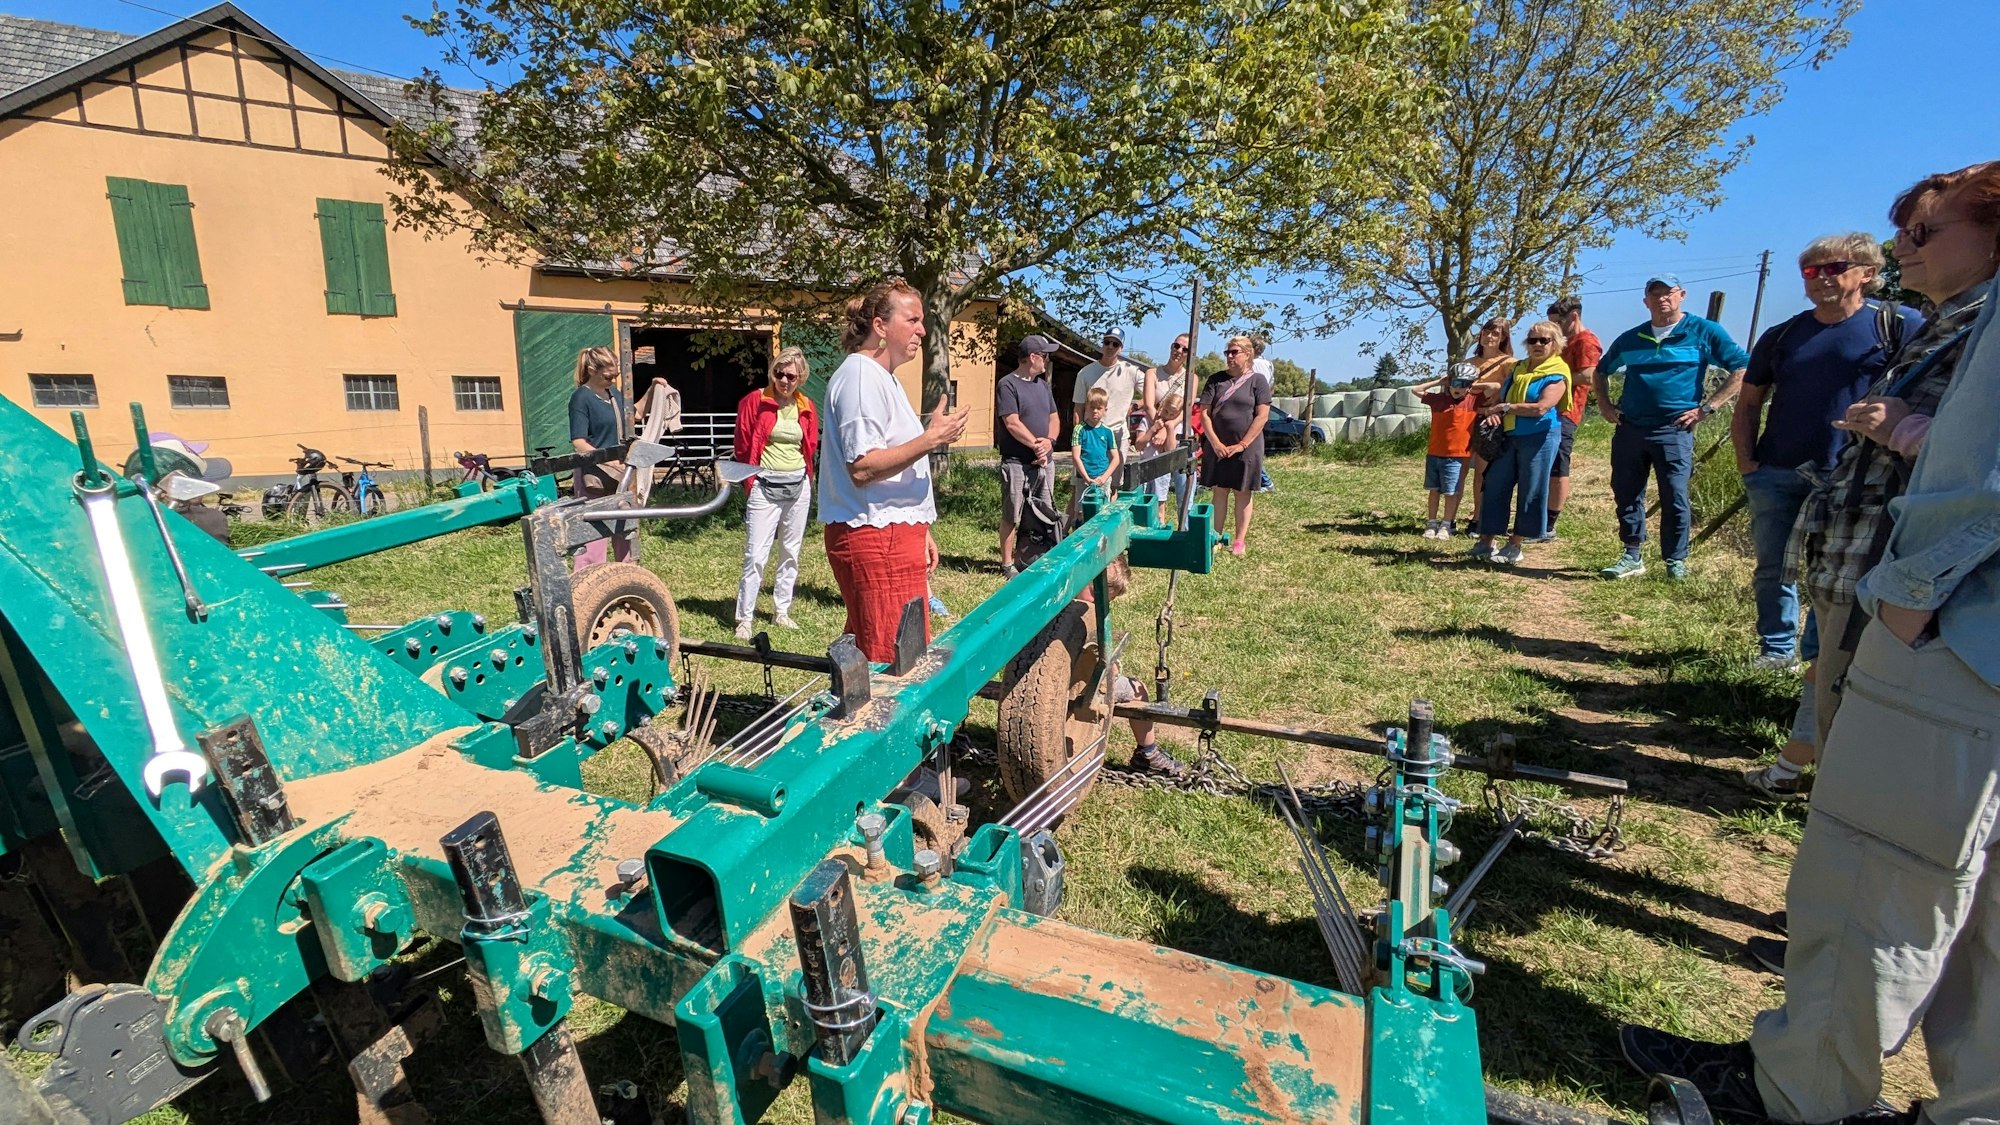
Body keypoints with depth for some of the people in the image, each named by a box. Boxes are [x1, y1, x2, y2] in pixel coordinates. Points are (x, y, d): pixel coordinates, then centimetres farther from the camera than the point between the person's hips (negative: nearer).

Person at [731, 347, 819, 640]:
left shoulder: (806, 408, 7)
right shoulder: (754, 401, -4)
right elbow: (743, 446, -1)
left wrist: (806, 479, 7)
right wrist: (749, 482, -1)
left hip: (798, 487, 5)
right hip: (765, 486, -4)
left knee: (791, 552, 12)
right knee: (756, 554, -7)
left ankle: (781, 610, 24)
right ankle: (745, 618, 0)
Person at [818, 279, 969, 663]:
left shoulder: (882, 377, 21)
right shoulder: (860, 376, -12)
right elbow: (862, 467, -21)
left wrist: (920, 529, 24)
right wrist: (932, 439, -19)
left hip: (893, 534, 10)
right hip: (875, 539, -10)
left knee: (866, 654, 13)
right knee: (899, 662, -9)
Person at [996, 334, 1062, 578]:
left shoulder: (1043, 385, 16)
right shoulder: (1008, 384, -8)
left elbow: (1054, 418, 15)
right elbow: (1012, 423, -15)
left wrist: (1049, 442, -4)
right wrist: (1036, 444, -12)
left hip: (1045, 461, 7)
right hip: (1017, 463, -7)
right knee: (1011, 516, 0)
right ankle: (1007, 564, 9)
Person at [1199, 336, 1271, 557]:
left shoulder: (1257, 381, 0)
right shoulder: (1216, 379, 6)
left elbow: (1262, 416, -7)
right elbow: (1204, 413, 1)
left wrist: (1242, 444, -14)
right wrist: (1215, 443, -9)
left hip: (1246, 448, -2)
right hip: (1217, 447, 2)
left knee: (1243, 493, 4)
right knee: (1219, 491, 5)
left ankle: (1240, 541, 9)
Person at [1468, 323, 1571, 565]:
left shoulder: (1557, 374, -6)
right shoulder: (1519, 368, 14)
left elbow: (1540, 408, -18)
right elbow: (1500, 393, 21)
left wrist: (1505, 407, -14)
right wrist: (1493, 410, -2)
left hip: (1539, 437, -6)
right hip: (1508, 436, 6)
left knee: (1530, 492, -1)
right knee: (1494, 487, 3)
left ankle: (1514, 546, 6)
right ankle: (1485, 542, 10)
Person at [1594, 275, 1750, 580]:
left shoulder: (1703, 332, 2)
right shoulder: (1630, 338, 13)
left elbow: (1742, 367, 0)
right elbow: (1601, 370, 28)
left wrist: (1707, 408, -7)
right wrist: (1605, 404, 14)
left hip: (1674, 431, -4)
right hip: (1629, 429, 4)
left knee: (1674, 499, -2)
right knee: (1626, 495, 6)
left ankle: (1676, 562, 9)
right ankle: (1631, 557, 16)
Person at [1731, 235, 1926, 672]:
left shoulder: (1900, 325, 0)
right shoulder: (1781, 337, 10)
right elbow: (1749, 404, 13)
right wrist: (1745, 459, 2)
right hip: (1774, 476, 4)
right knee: (1773, 569, 9)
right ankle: (1777, 652, 21)